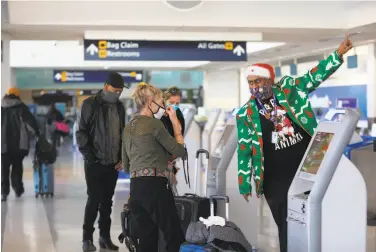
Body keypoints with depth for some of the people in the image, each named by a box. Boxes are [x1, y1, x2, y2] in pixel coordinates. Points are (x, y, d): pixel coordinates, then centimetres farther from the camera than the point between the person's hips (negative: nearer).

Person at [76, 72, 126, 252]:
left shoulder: (119, 107, 10)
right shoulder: (90, 104, -6)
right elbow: (81, 132, -7)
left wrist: (122, 158, 7)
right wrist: (89, 156, -11)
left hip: (113, 163, 5)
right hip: (95, 163, -5)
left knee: (107, 200, 8)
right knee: (94, 199, -4)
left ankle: (105, 236, 16)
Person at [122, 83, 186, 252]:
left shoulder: (128, 128, 15)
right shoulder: (154, 124, -8)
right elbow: (180, 151, -4)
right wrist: (175, 123, 4)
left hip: (135, 188, 8)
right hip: (154, 186, -8)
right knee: (175, 237, 0)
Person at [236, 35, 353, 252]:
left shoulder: (289, 89, 1)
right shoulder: (246, 114, 0)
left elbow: (315, 77, 3)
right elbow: (244, 152, 4)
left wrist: (338, 54, -10)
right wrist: (245, 184, 4)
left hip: (308, 169, 1)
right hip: (277, 180, -1)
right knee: (287, 226, 3)